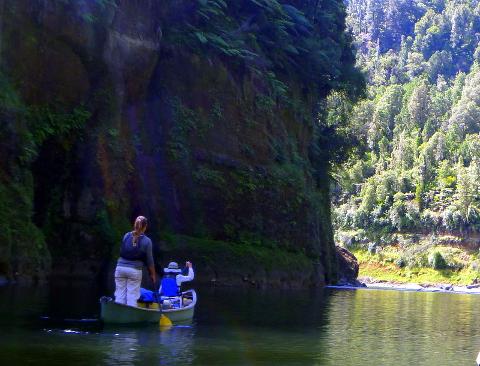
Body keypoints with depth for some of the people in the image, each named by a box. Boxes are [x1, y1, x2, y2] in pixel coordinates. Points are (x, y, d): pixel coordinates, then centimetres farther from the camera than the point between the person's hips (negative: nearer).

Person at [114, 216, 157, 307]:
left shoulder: (126, 236, 1)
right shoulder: (147, 241, -6)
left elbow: (121, 252, 9)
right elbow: (149, 260, -1)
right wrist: (153, 274, 11)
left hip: (120, 267, 3)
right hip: (135, 270, -3)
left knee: (120, 296, 7)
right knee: (132, 296, 3)